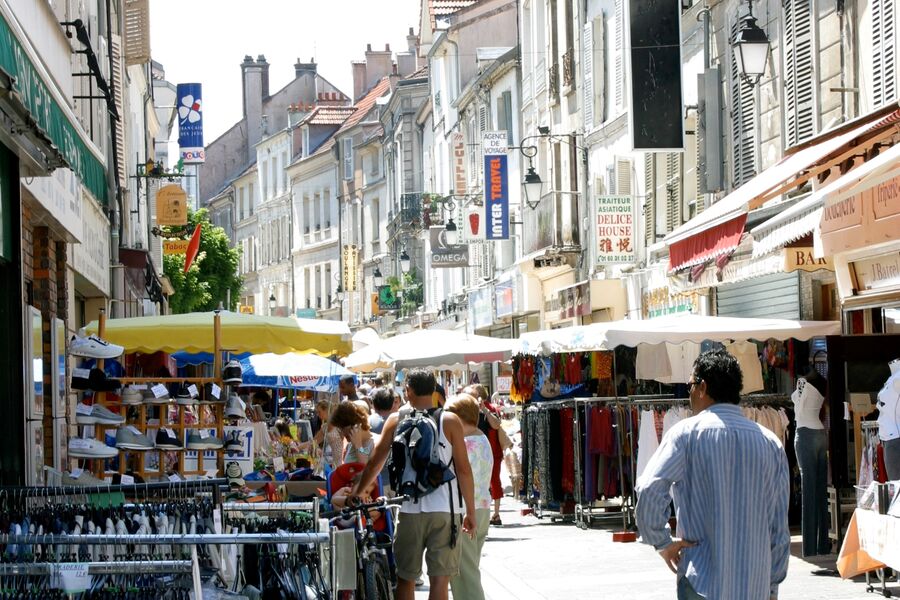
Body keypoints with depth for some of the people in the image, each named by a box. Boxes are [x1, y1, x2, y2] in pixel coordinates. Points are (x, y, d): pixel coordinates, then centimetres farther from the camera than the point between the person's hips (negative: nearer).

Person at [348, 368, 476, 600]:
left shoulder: (396, 421, 3)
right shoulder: (450, 421, -1)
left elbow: (375, 463, 10)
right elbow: (463, 469, -4)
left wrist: (356, 492, 26)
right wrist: (471, 512, 3)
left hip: (410, 509, 1)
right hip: (444, 511, -1)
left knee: (405, 579, 12)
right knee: (440, 581, 1)